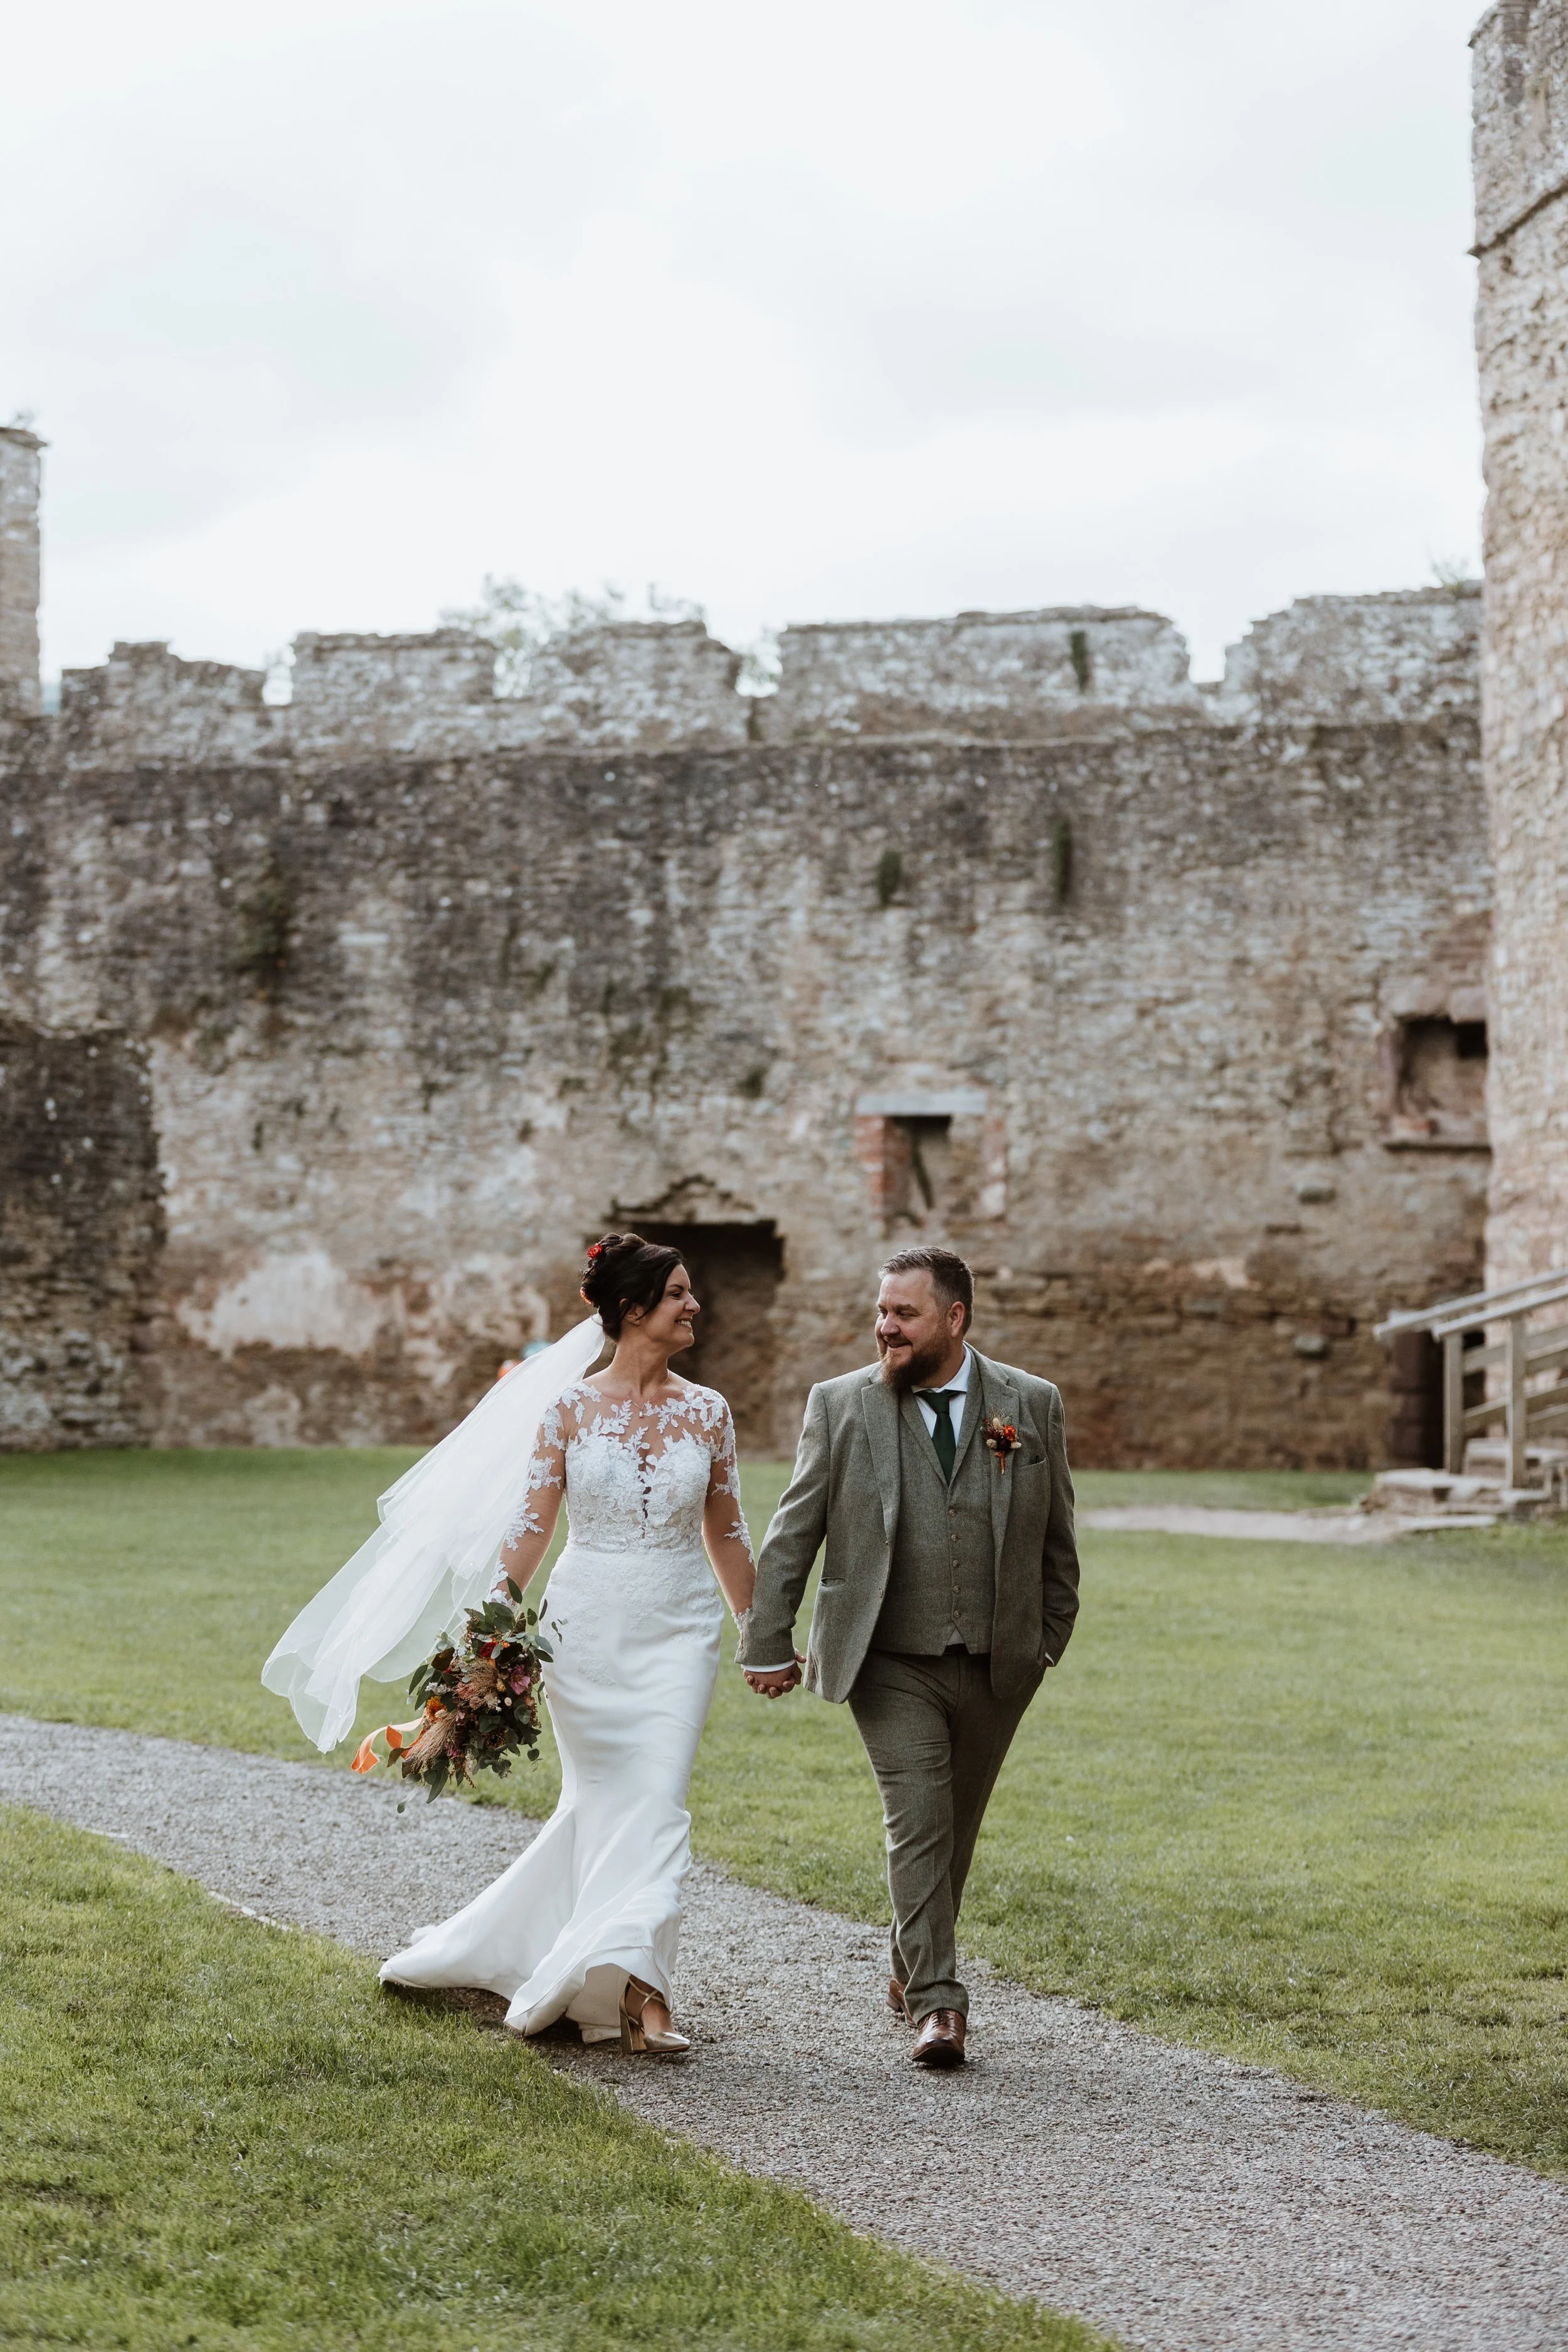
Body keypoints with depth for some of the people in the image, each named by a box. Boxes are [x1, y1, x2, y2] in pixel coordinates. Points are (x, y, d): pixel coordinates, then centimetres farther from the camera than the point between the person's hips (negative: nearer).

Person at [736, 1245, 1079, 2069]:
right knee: (918, 1825, -12)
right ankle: (936, 2002, -10)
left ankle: (910, 1970, 34)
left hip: (996, 1667, 2)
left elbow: (1054, 1538, 11)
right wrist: (767, 1644, 0)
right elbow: (792, 1534, 2)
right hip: (890, 1663, -2)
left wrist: (1050, 1638, 12)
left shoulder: (1032, 1405, 2)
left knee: (955, 1831, 13)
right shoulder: (840, 1406, -1)